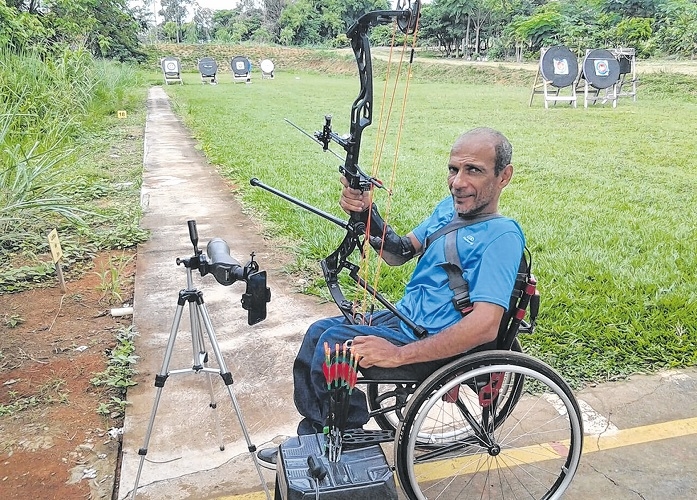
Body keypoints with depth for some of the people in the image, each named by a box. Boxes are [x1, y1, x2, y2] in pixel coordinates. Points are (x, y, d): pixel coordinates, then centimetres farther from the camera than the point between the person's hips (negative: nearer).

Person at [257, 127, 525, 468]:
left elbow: (485, 326, -31)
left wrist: (398, 355, -31)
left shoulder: (501, 237, -21)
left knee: (334, 344, -19)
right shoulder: (450, 206, 5)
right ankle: (310, 438, 19)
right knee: (318, 332, 7)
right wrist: (365, 212, -12)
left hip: (436, 346, -9)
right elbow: (400, 253, 8)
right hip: (404, 317, 9)